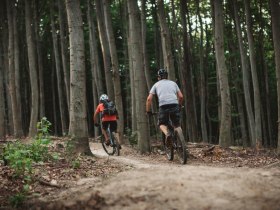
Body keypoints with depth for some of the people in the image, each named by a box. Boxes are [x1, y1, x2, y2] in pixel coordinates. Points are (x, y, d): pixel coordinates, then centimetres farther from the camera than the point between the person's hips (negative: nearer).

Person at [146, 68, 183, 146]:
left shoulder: (156, 85, 21)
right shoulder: (173, 83, 25)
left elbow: (149, 99, 11)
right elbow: (181, 96, 18)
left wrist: (148, 111, 20)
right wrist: (179, 106, 34)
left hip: (163, 106, -1)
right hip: (174, 105, 1)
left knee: (162, 124, 16)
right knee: (177, 125, 18)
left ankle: (167, 134, -15)